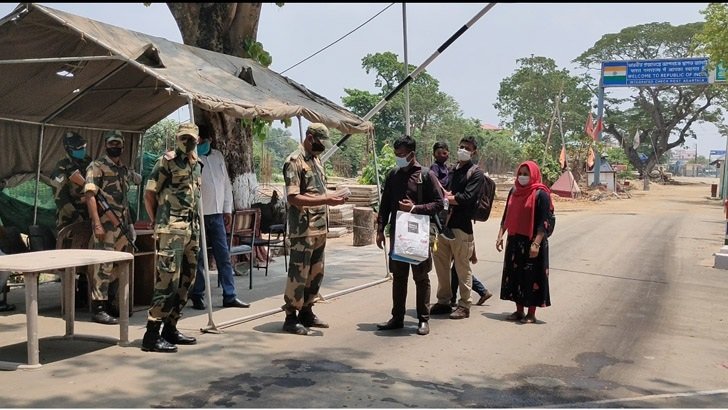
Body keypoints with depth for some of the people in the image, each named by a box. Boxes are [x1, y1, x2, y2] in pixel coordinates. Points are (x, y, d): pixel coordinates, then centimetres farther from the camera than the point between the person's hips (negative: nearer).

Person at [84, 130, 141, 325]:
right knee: (104, 265, -8)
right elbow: (90, 195, -12)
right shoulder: (97, 166, -4)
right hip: (106, 224, -7)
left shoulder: (124, 169, 16)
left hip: (123, 224, 8)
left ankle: (110, 303, 20)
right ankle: (98, 309, -3)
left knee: (119, 265, 11)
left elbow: (139, 179, 38)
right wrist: (97, 224, -20)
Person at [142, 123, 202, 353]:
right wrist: (157, 223, -1)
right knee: (167, 282, -11)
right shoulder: (167, 162, -7)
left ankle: (170, 329, 22)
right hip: (171, 230, -8)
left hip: (192, 230, 8)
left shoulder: (197, 166, 16)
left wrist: (195, 225, 16)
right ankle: (151, 335, -6)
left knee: (185, 282, 11)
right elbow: (149, 195, -7)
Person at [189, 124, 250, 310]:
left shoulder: (218, 156, 12)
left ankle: (229, 296, 13)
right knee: (198, 258, 2)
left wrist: (228, 209, 12)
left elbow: (226, 184, 16)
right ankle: (197, 296, 15)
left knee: (224, 256, 7)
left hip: (217, 214, 5)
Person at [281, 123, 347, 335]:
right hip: (303, 229, -9)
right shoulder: (294, 162, -12)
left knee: (316, 272, 14)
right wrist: (326, 201, -26)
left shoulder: (316, 160, 16)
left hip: (320, 228, 9)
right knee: (298, 273, -3)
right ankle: (290, 317, 7)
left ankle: (306, 311, 26)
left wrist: (333, 198, 7)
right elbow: (293, 198, -21)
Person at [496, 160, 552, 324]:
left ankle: (531, 313, 11)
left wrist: (536, 244, -20)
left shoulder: (540, 194, -9)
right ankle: (519, 311, 20)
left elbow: (543, 222, -13)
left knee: (531, 276, 0)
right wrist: (500, 235, 8)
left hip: (531, 242, -6)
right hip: (514, 241, 6)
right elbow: (506, 216, 15)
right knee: (515, 275, 9)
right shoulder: (514, 191, 10)